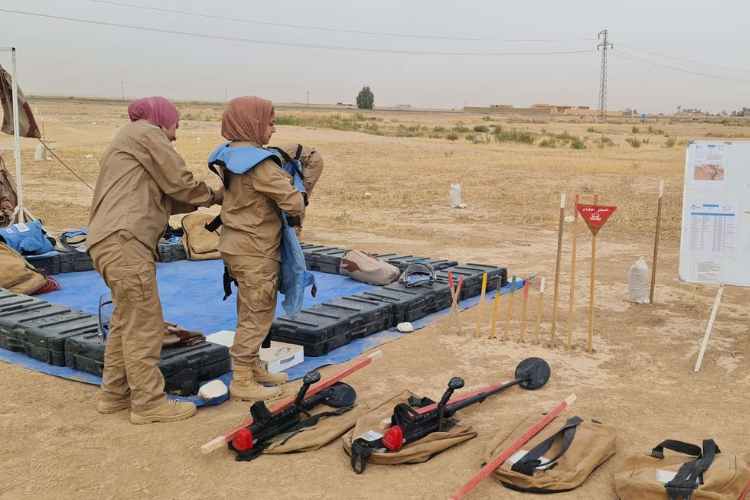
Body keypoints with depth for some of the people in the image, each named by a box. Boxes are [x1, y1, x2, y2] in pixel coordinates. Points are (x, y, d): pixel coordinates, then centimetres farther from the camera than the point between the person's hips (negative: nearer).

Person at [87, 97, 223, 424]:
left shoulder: (126, 146, 30)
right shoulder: (145, 133, 1)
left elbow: (162, 199, 24)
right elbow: (180, 182, -2)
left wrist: (204, 200, 17)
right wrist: (212, 196, 16)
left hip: (111, 241, 10)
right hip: (124, 240, -10)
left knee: (126, 321, 18)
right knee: (144, 324, -5)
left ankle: (114, 394, 25)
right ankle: (149, 403, 1)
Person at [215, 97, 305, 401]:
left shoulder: (230, 155, 7)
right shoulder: (260, 163, -21)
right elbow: (294, 204, -22)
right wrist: (298, 194, 3)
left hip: (238, 245, 9)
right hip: (255, 252, -9)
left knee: (251, 313, 20)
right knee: (257, 315, 1)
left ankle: (252, 367, 33)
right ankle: (242, 382, 10)